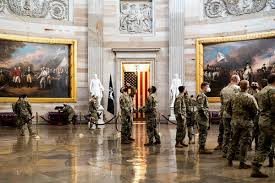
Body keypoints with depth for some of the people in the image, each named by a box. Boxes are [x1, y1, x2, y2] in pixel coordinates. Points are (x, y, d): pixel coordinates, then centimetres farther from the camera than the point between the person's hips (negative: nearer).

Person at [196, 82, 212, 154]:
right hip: (202, 117, -11)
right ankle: (202, 149, -5)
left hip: (203, 117, 11)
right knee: (203, 133, -8)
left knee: (202, 133, 14)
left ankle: (201, 148, 20)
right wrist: (205, 114, -16)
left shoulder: (203, 95, 17)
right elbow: (200, 107, -24)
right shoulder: (202, 96, -15)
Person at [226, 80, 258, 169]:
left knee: (234, 141, 16)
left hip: (235, 122, 5)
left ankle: (230, 160, 23)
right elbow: (255, 111, -11)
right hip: (246, 123, -5)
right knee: (245, 142, 3)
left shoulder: (234, 97, 1)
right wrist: (251, 118, 7)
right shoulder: (250, 98, -13)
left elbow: (228, 109, 7)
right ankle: (242, 163, 7)